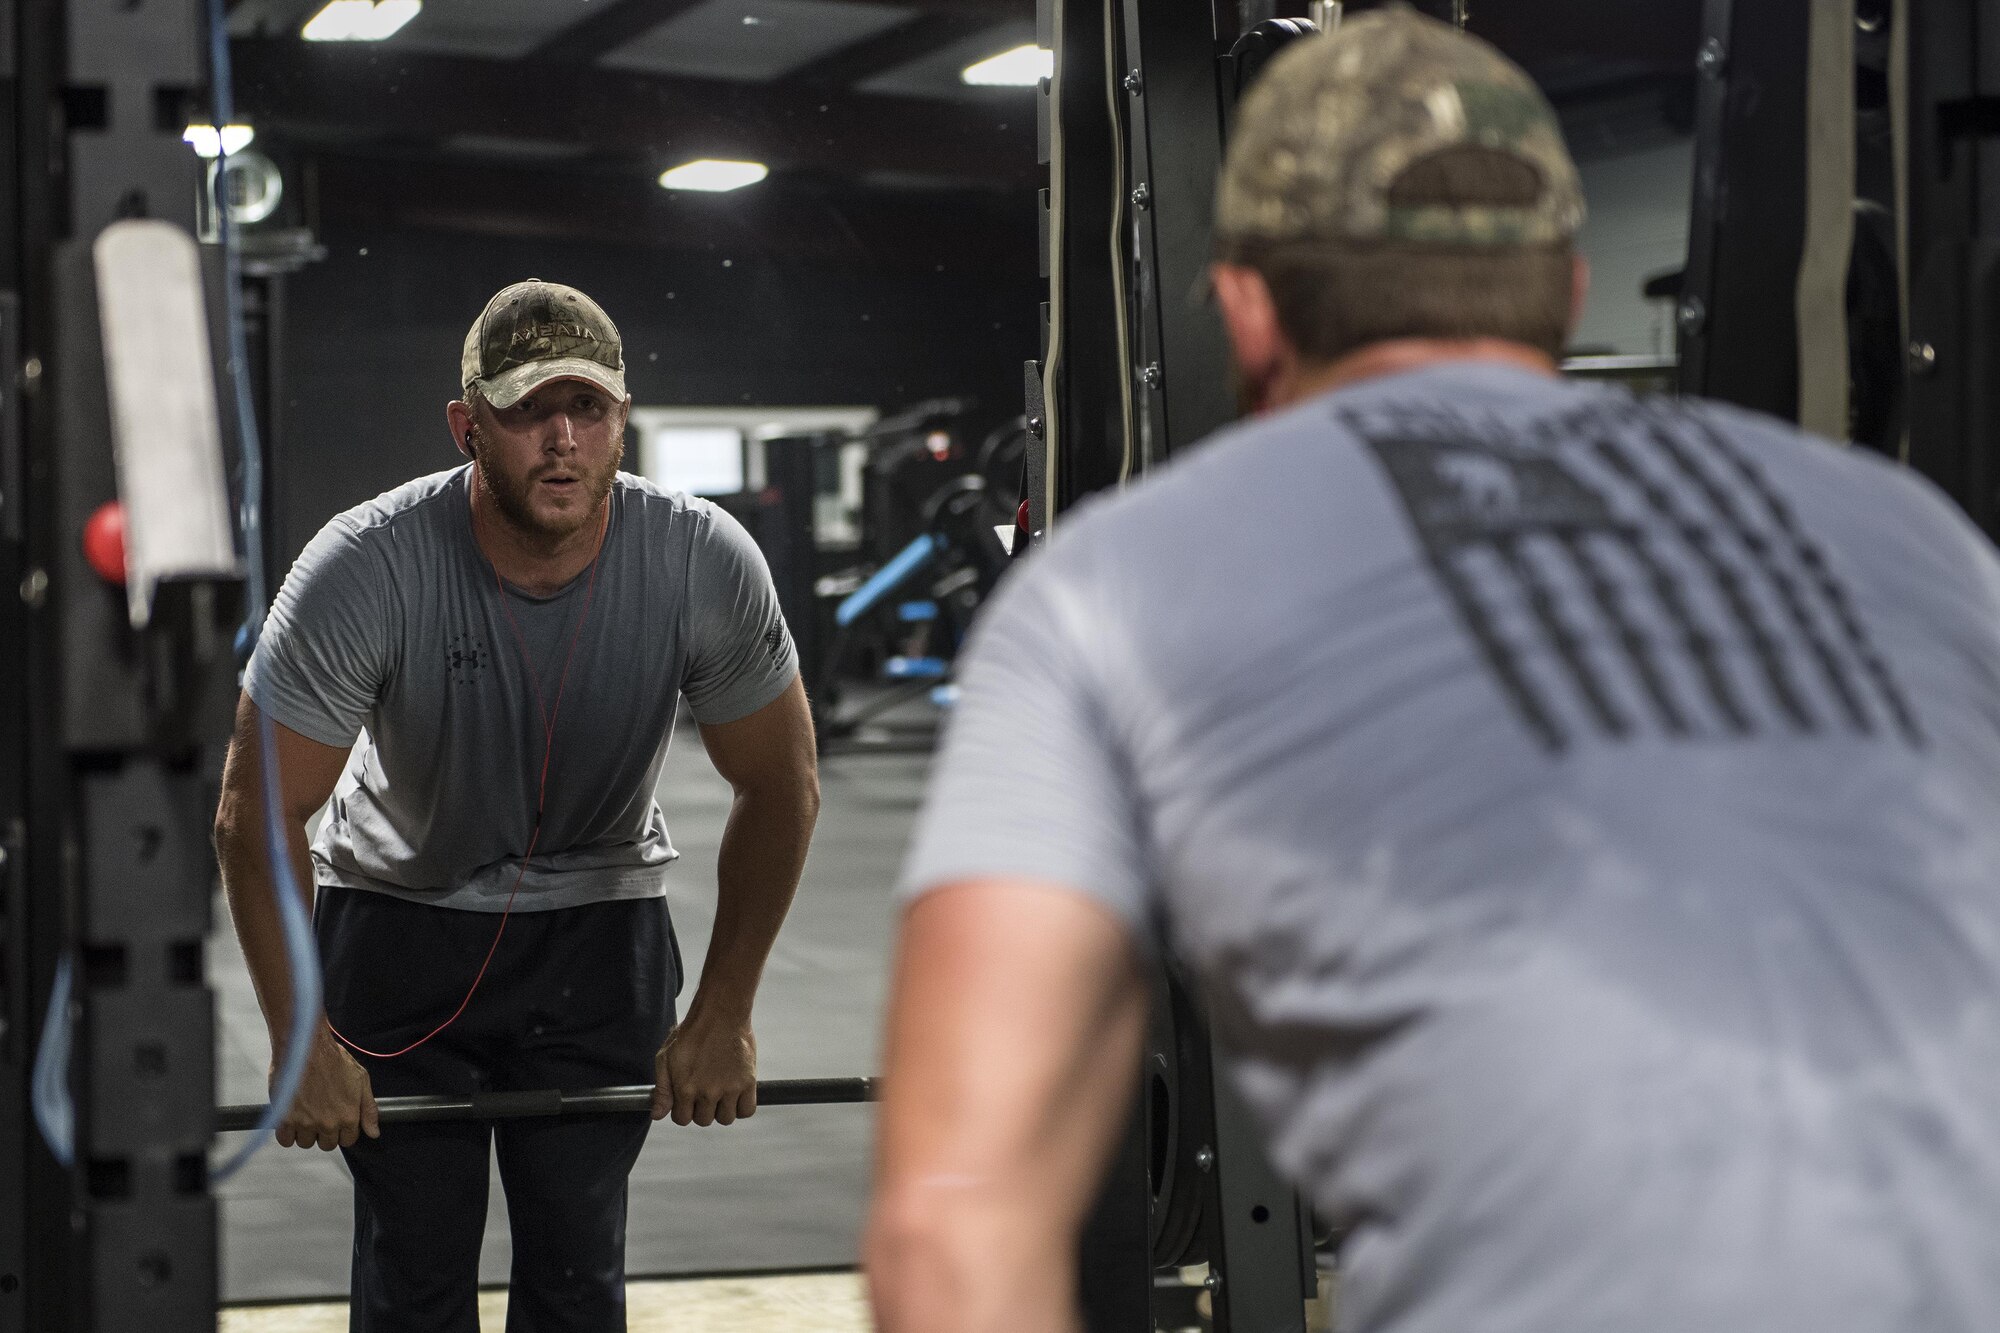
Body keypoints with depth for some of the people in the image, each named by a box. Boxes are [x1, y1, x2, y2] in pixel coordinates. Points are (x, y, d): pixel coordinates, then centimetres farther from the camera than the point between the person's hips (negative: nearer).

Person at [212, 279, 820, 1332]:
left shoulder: (707, 565, -22)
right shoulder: (363, 571, -28)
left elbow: (780, 789, -8)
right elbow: (256, 812, -17)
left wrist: (722, 1017, -5)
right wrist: (298, 1041, -16)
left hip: (600, 926, 2)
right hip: (400, 918, -1)